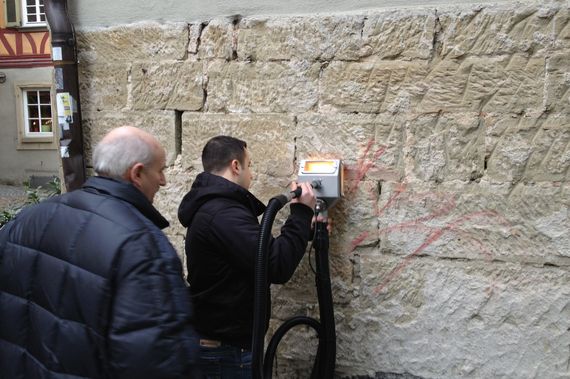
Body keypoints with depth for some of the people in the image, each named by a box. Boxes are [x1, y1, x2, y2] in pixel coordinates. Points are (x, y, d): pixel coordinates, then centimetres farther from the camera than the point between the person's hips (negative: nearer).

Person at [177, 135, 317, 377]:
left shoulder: (210, 207, 11)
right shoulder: (224, 215, -24)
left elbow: (258, 253, 16)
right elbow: (278, 267, -28)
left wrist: (306, 228, 11)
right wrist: (302, 212, -17)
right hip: (226, 349, -10)